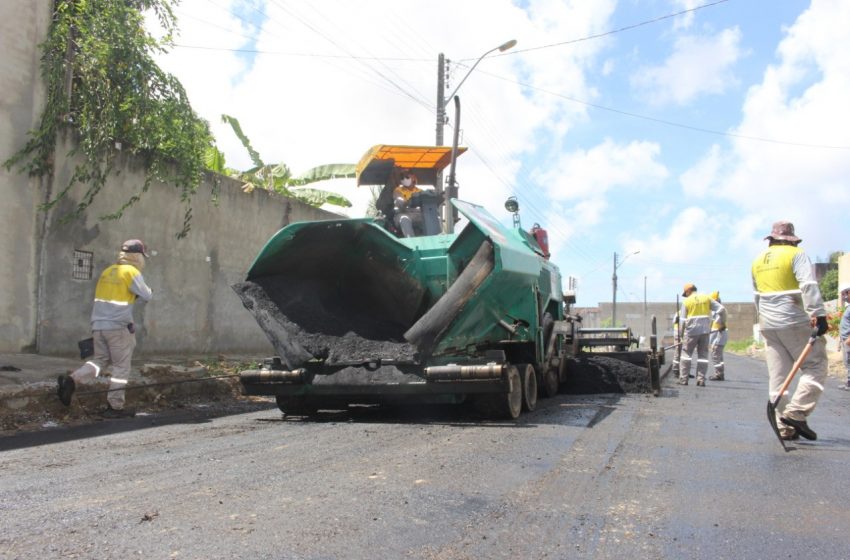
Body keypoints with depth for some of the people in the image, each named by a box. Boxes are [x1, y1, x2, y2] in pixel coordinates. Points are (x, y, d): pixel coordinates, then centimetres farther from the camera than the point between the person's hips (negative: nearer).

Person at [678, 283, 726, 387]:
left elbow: (683, 320, 0)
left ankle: (683, 378, 3)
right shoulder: (706, 298, 9)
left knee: (686, 353, 6)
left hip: (691, 331, -2)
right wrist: (723, 323, 16)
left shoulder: (686, 301, 2)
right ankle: (701, 379, 5)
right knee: (703, 355, 9)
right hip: (705, 331, 3)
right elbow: (721, 309, 3)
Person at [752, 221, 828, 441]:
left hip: (767, 324, 6)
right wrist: (818, 314, -22)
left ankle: (785, 427, 8)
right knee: (815, 366, 4)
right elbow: (809, 285, -18)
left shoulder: (757, 261, 15)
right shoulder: (796, 254, -5)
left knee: (777, 377, 7)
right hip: (794, 322, -6)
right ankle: (795, 413, -7)